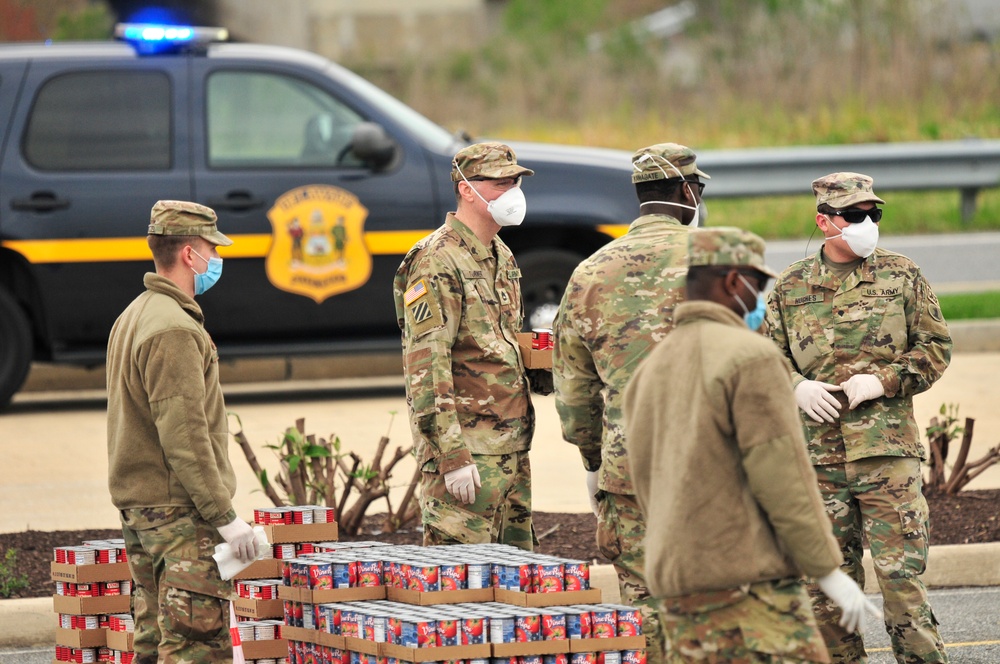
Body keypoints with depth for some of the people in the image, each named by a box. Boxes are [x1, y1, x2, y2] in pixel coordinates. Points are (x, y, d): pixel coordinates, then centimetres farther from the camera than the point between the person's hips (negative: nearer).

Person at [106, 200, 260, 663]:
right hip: (180, 513, -10)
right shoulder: (174, 330, -17)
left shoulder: (132, 318, 15)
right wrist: (224, 516, -20)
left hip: (137, 506, 10)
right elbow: (184, 436, -22)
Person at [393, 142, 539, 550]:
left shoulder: (502, 257, 16)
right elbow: (425, 367, -19)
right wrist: (452, 455, -23)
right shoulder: (438, 262, -13)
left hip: (511, 445, 9)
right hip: (466, 443, -9)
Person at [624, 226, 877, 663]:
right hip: (748, 584, -8)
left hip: (676, 588, 8)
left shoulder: (649, 371, 15)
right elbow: (780, 474, -13)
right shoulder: (749, 355, -9)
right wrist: (829, 571, -8)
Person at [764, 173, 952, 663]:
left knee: (899, 569, -7)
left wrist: (883, 381, -8)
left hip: (886, 444, -2)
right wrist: (795, 386, -7)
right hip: (816, 451, 2)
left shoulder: (901, 276, 5)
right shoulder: (790, 287, 9)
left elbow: (935, 346, 5)